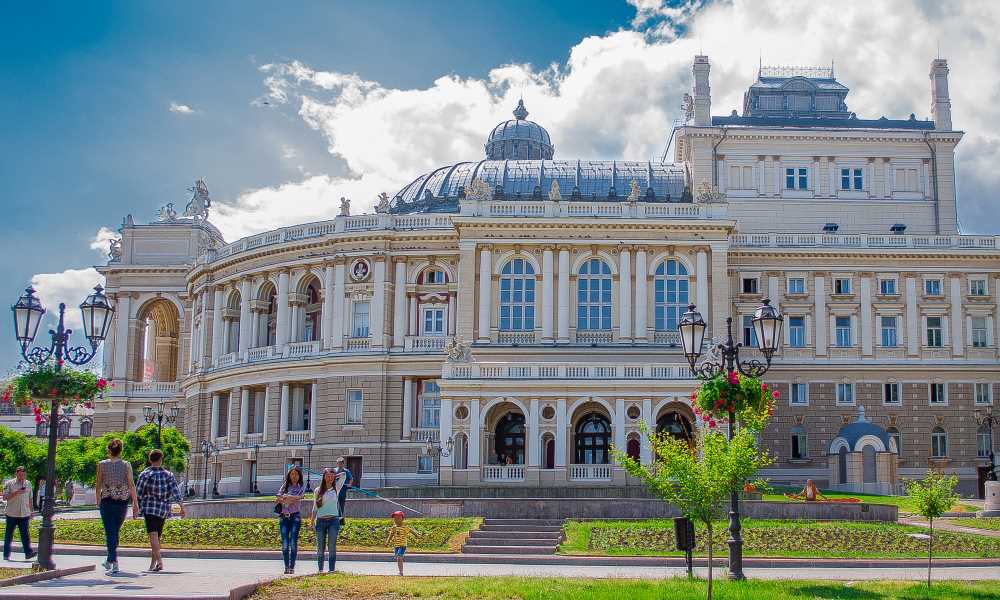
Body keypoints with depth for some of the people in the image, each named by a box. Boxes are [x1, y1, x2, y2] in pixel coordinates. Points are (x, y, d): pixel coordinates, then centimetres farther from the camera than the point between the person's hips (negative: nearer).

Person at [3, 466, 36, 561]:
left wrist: (31, 512, 16)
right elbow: (5, 497, -8)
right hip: (12, 514, -2)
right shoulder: (9, 484, -1)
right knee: (9, 535, 6)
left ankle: (28, 552, -13)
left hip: (24, 514, 2)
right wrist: (16, 493, -21)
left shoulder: (28, 484, 10)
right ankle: (6, 555, 13)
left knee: (25, 534, -7)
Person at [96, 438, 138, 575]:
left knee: (110, 532, -2)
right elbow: (131, 485, -5)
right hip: (122, 501, 1)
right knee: (116, 531, 17)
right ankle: (109, 561, 29)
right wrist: (135, 503, -2)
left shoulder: (102, 464, -3)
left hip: (107, 501, -1)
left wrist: (98, 500, 16)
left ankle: (114, 563, -14)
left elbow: (99, 484, 2)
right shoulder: (126, 465, -3)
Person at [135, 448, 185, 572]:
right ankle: (152, 563, 24)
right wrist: (182, 508, -3)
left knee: (153, 535, -13)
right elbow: (176, 492, -3)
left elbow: (138, 493, -3)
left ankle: (159, 561, -29)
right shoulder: (168, 475, 3)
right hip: (164, 509, 4)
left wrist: (135, 508, 8)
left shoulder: (144, 474, -4)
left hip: (149, 508, -4)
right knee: (158, 536, 15)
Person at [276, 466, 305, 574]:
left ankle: (292, 567, -4)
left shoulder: (301, 488, 8)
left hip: (295, 516, -2)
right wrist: (291, 499, -10)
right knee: (285, 543, -4)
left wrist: (284, 497, -5)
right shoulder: (284, 486, 14)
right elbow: (279, 499, 2)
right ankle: (286, 567, 1)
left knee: (293, 543, -6)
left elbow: (297, 498, -9)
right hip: (284, 516, 2)